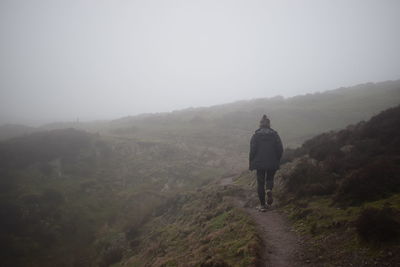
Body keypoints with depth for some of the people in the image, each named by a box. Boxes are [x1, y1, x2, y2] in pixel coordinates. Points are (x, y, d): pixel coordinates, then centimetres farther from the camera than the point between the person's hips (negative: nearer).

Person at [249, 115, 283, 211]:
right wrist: (277, 161, 12)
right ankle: (269, 190, -12)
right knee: (270, 179, 21)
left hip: (260, 163, -1)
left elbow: (252, 150, -8)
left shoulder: (256, 135, -4)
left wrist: (250, 163, 1)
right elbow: (280, 149, -1)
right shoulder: (275, 135, 1)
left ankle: (262, 205, 9)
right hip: (273, 163, 1)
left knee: (260, 182, 8)